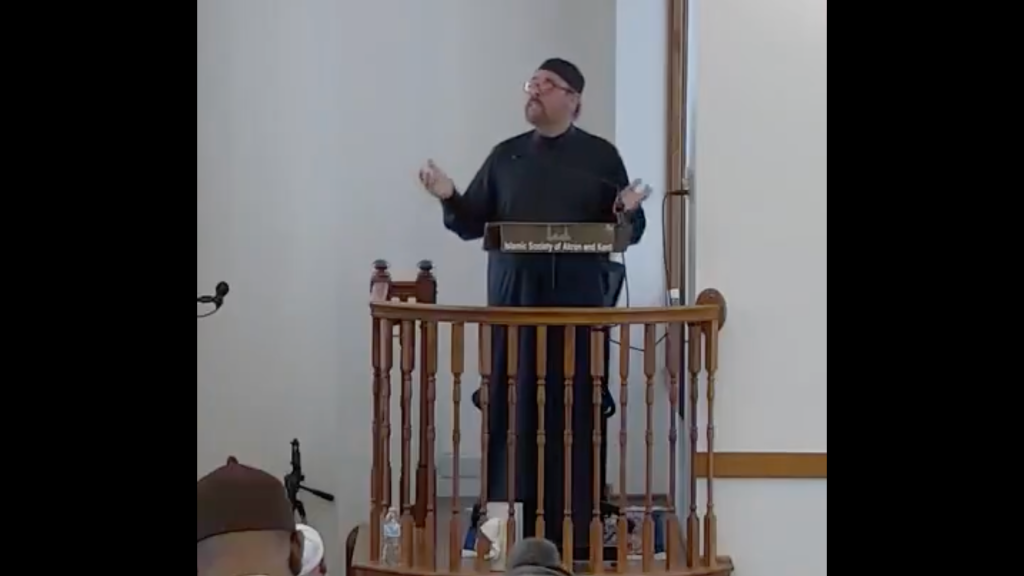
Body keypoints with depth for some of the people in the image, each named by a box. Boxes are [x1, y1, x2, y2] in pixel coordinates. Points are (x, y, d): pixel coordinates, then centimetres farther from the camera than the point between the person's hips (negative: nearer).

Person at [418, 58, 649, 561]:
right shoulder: (506, 155, 12)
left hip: (579, 304, -2)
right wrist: (449, 198, -7)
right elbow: (473, 224, 12)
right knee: (512, 411, 1)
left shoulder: (601, 155, 5)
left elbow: (631, 232, 4)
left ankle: (577, 526, 5)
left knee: (576, 412, -1)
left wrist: (627, 214, -19)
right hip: (513, 302, 2)